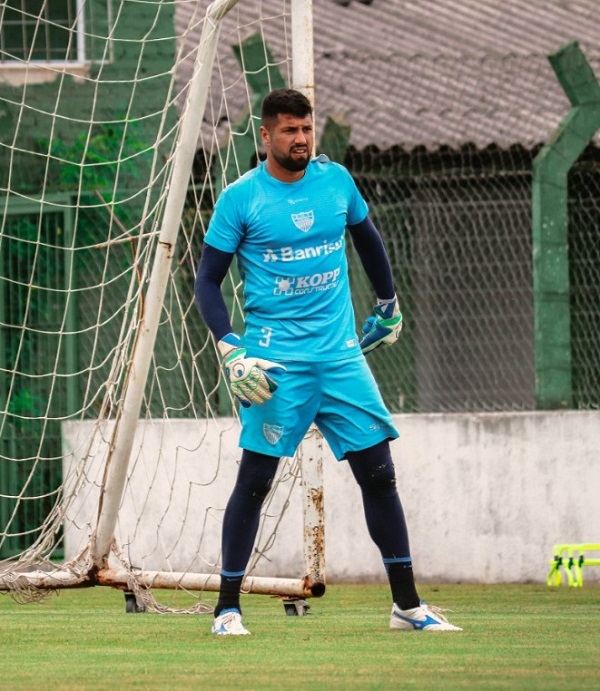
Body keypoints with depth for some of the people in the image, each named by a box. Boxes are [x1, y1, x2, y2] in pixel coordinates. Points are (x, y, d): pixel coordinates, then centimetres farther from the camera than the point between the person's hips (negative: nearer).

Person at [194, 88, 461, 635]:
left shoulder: (336, 180, 6)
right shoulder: (241, 198, -4)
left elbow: (367, 238, 25)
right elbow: (208, 281, -2)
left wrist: (389, 305, 31)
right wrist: (230, 348, -14)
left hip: (340, 354, 4)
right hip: (275, 359, -4)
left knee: (379, 473, 2)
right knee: (255, 480, -5)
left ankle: (408, 605, 8)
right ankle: (228, 607, 4)